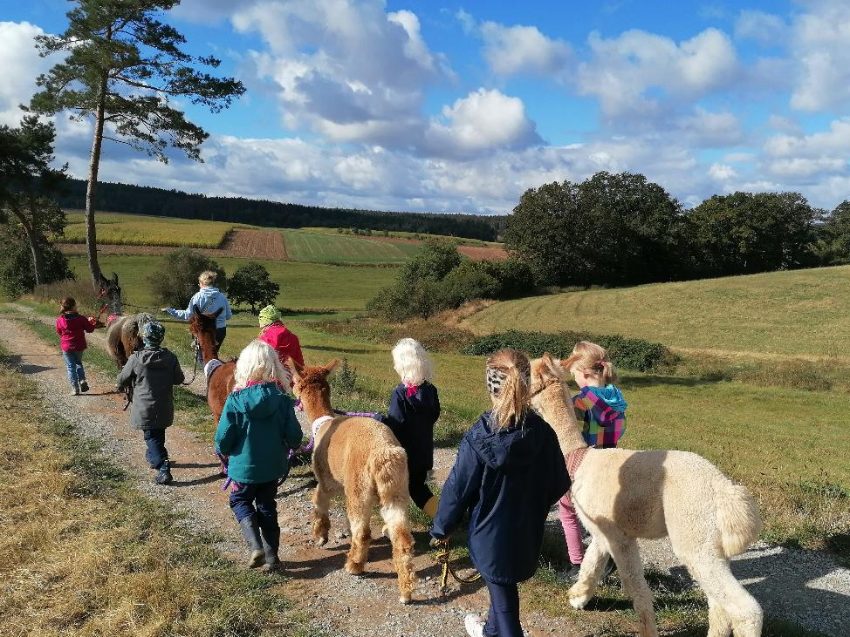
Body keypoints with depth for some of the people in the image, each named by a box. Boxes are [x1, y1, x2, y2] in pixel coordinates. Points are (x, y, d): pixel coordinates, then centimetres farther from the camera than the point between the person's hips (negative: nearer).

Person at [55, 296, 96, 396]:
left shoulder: (60, 320, -11)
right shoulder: (81, 319, -13)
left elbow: (59, 332, 5)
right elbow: (90, 329, -1)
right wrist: (90, 322, 18)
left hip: (66, 347, -1)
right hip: (79, 346, 1)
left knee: (71, 367, 8)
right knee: (78, 363, 24)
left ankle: (75, 388, 5)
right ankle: (82, 380, 6)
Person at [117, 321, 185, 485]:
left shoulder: (136, 358, -15)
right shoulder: (170, 357, -7)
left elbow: (123, 379, -2)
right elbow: (179, 379, 2)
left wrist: (121, 386, 21)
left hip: (145, 408, -3)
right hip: (164, 408, 4)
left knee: (151, 436, 2)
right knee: (158, 434, 23)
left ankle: (163, 468, -11)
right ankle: (154, 456, 45)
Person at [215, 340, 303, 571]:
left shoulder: (235, 400, -19)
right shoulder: (282, 400, -13)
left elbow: (223, 439, -15)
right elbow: (294, 437, -10)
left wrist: (224, 451, 8)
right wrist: (284, 448, 12)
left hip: (244, 466, -2)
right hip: (273, 466, 2)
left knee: (240, 501, 21)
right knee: (267, 506, 21)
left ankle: (256, 546, 2)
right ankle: (271, 554, 24)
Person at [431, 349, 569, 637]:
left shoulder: (478, 437, -24)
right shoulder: (543, 432, -15)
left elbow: (457, 489, -15)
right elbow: (558, 484, -4)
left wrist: (441, 527, 1)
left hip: (491, 533, -4)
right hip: (527, 532, 4)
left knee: (503, 596, 14)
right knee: (504, 585, 28)